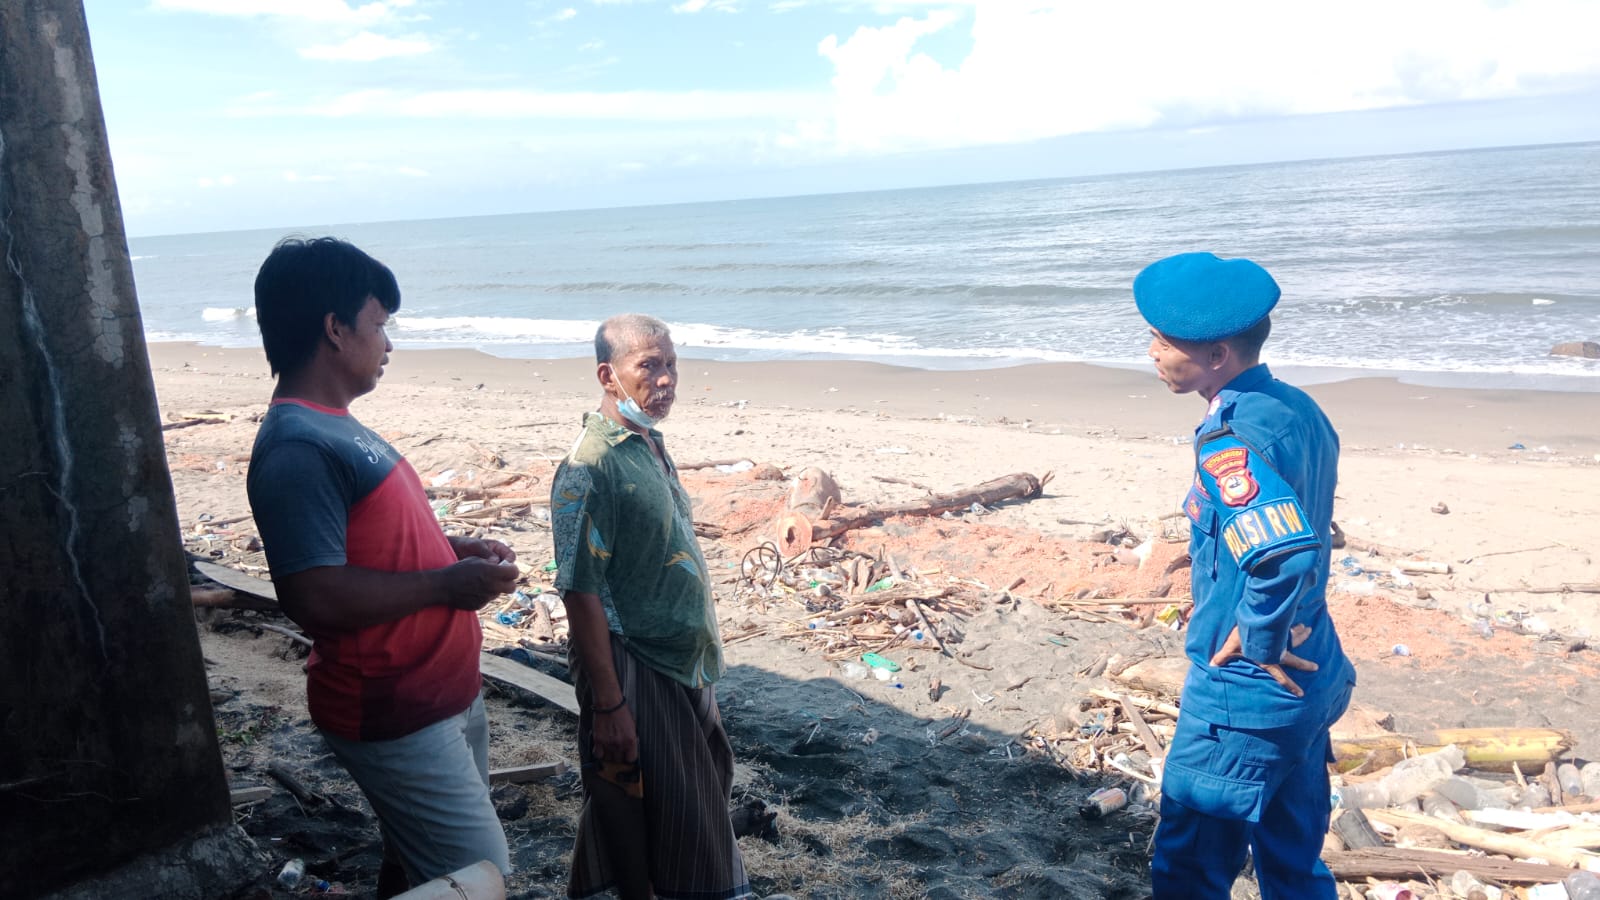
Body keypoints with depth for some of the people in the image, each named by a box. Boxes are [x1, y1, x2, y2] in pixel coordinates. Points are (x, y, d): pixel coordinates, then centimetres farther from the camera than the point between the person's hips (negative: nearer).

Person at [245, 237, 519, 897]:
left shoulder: (334, 425, 10)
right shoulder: (297, 450, -23)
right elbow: (315, 595, -30)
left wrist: (456, 549, 6)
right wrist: (447, 584, -20)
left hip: (445, 693, 10)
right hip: (394, 717, -10)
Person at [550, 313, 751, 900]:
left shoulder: (650, 444, 6)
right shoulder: (592, 466, -21)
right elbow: (581, 592, -22)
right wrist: (608, 705, -21)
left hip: (683, 660, 9)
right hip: (635, 671, -9)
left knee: (703, 787, 22)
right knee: (643, 813, 7)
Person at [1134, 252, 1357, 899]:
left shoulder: (1230, 439, -23)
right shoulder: (1296, 409, 4)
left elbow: (1286, 553, -37)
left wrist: (1256, 641, -21)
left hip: (1244, 698, -9)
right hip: (1309, 684, 9)